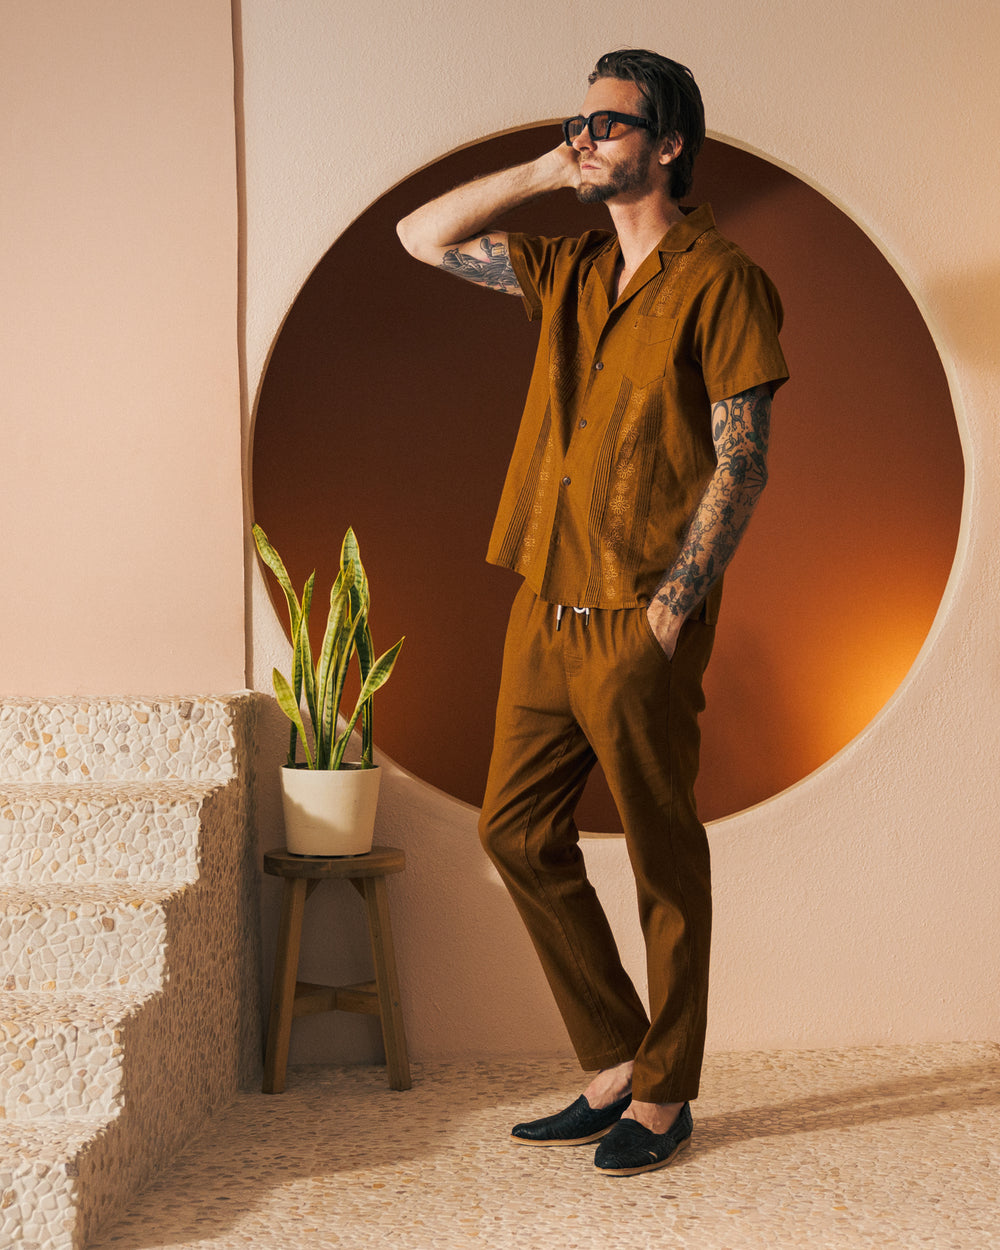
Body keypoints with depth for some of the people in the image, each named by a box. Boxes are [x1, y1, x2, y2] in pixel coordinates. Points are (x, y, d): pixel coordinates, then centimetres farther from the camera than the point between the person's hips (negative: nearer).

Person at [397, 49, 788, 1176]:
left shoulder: (719, 281, -5)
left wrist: (671, 609, -15)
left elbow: (742, 466, -9)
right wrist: (543, 172, 10)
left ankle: (663, 1095, 17)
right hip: (544, 608, 8)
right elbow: (424, 236, 20)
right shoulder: (568, 272, 16)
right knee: (517, 831, 8)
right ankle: (615, 1063, 21)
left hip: (639, 620, -7)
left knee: (663, 859, 3)